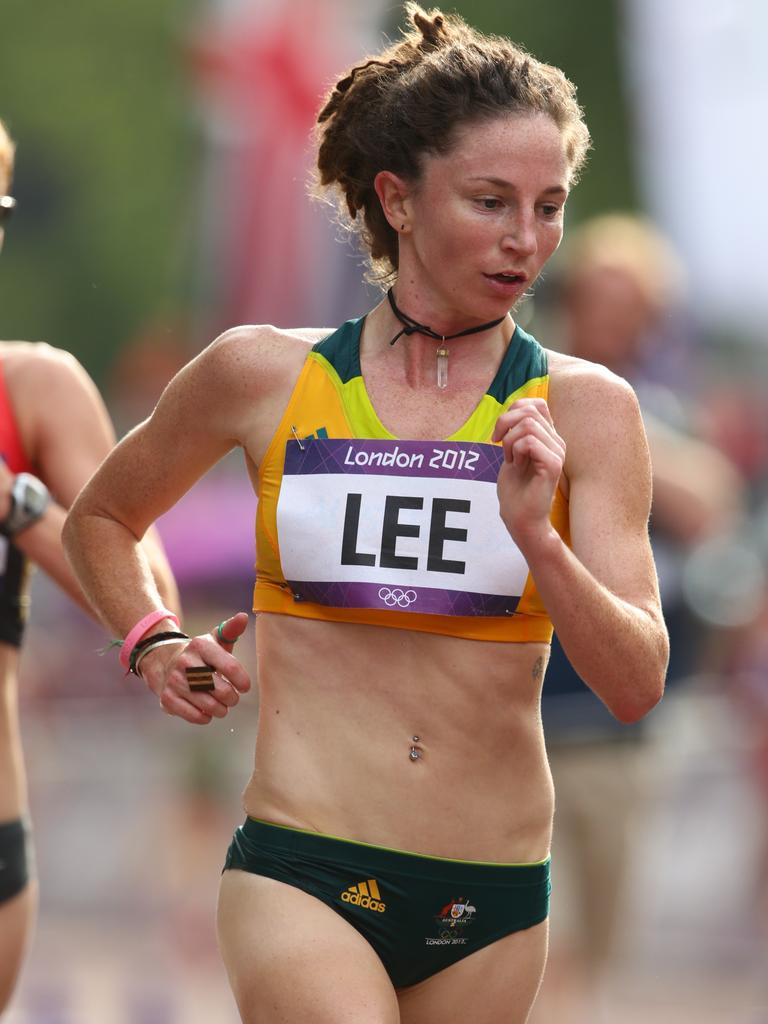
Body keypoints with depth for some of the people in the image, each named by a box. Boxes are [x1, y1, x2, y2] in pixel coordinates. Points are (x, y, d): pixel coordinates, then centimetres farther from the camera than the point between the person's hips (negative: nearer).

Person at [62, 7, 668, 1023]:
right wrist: (153, 644, 6)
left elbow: (636, 685, -7)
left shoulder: (582, 408, 1)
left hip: (493, 901, 2)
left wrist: (535, 539, -21)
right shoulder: (264, 376, 3)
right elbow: (99, 521, 22)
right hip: (303, 874, -2)